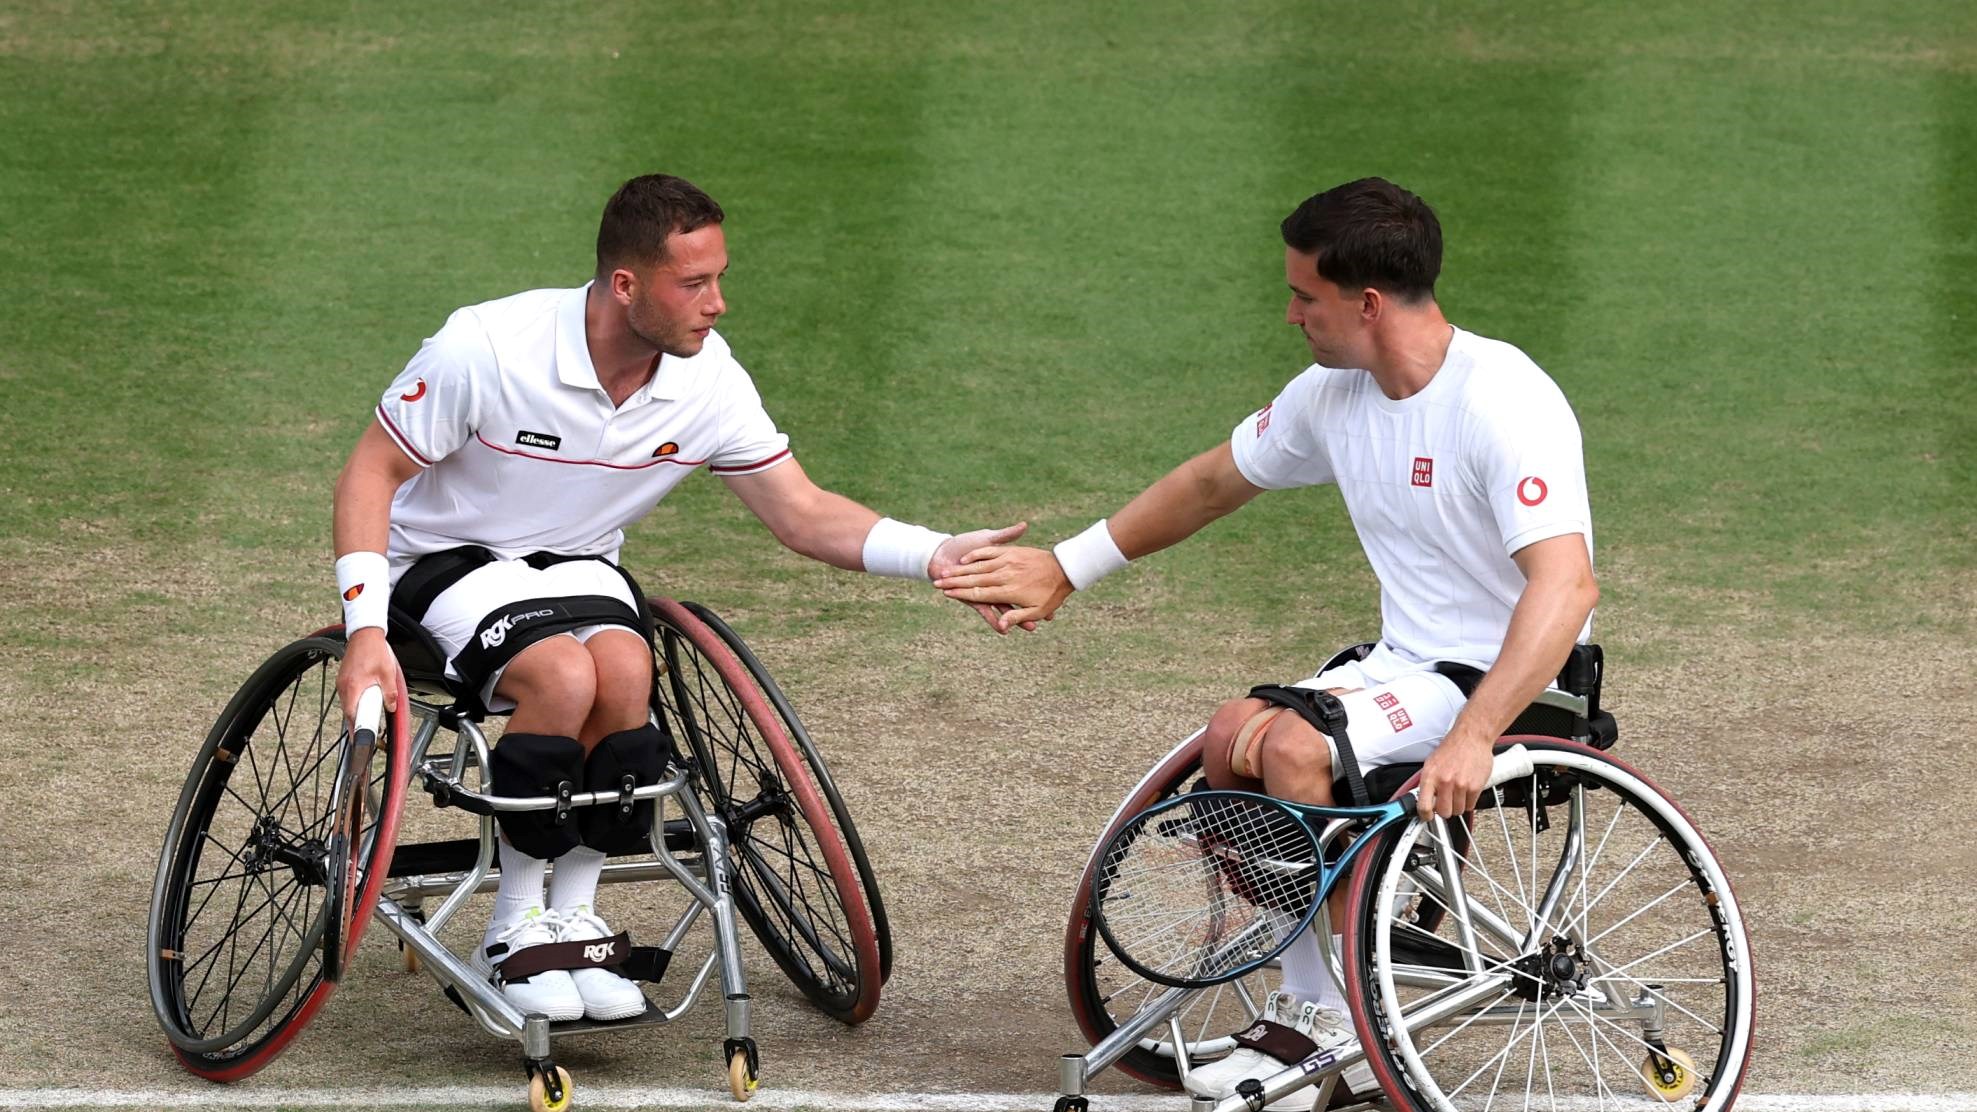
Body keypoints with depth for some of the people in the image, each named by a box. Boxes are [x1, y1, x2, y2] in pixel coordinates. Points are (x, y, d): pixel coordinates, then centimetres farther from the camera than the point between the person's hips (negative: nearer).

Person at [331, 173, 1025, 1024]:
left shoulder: (707, 379, -12)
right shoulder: (488, 348, -25)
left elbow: (801, 513, -4)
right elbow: (372, 472, -15)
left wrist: (934, 555, -20)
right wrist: (366, 630, -25)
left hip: (577, 563, 4)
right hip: (451, 561, -4)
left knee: (623, 667, -31)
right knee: (564, 674, -34)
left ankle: (575, 919, -14)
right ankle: (516, 930, -15)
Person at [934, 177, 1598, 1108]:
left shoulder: (1504, 403, -22)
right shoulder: (1334, 394, 4)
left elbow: (1566, 584, -33)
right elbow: (1212, 483, 20)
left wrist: (1472, 738, -43)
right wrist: (1063, 570, 20)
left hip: (1508, 681, -8)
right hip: (1406, 665, 8)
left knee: (1294, 745, -27)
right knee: (1230, 742, -14)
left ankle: (1341, 1027, -13)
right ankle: (1308, 1013, -4)